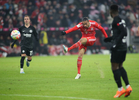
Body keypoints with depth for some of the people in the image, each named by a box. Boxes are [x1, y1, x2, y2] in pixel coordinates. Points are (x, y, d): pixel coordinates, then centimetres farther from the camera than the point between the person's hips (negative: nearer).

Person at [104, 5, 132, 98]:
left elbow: (124, 33, -22)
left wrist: (116, 44, -23)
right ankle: (128, 86, 7)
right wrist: (110, 39, 29)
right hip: (124, 47, 9)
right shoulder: (121, 20, 14)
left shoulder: (116, 20, -13)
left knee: (115, 67, -2)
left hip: (118, 48, -9)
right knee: (120, 66, 15)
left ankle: (120, 89, -1)